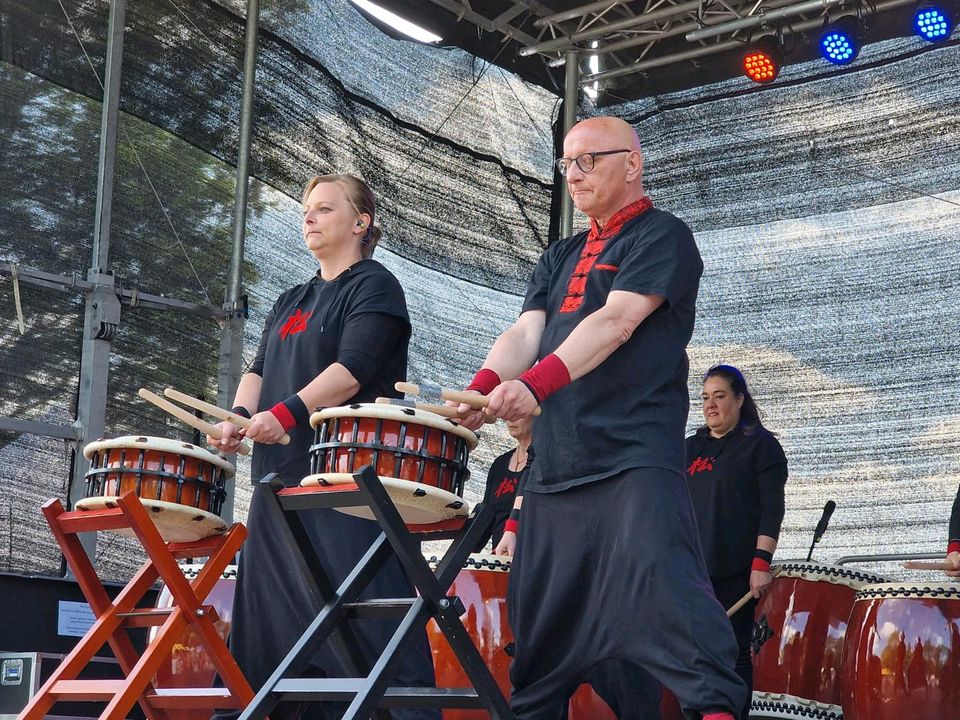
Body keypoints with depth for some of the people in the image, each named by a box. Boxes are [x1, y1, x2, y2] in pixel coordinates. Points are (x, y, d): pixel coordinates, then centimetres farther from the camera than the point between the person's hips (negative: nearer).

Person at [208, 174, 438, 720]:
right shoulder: (292, 302, 24)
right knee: (268, 611, 11)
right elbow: (260, 369, 17)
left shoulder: (373, 286, -2)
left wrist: (284, 413, -25)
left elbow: (354, 367, -15)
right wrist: (240, 417, -4)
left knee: (363, 607, -15)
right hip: (281, 476, 8)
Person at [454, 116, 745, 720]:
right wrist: (482, 387, -13)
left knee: (660, 586, -20)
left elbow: (617, 321, -15)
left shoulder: (662, 237, 0)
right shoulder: (560, 259, 23)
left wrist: (537, 383, -29)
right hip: (556, 463, 8)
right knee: (543, 616, 11)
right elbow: (525, 332, 9)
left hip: (634, 459, -7)